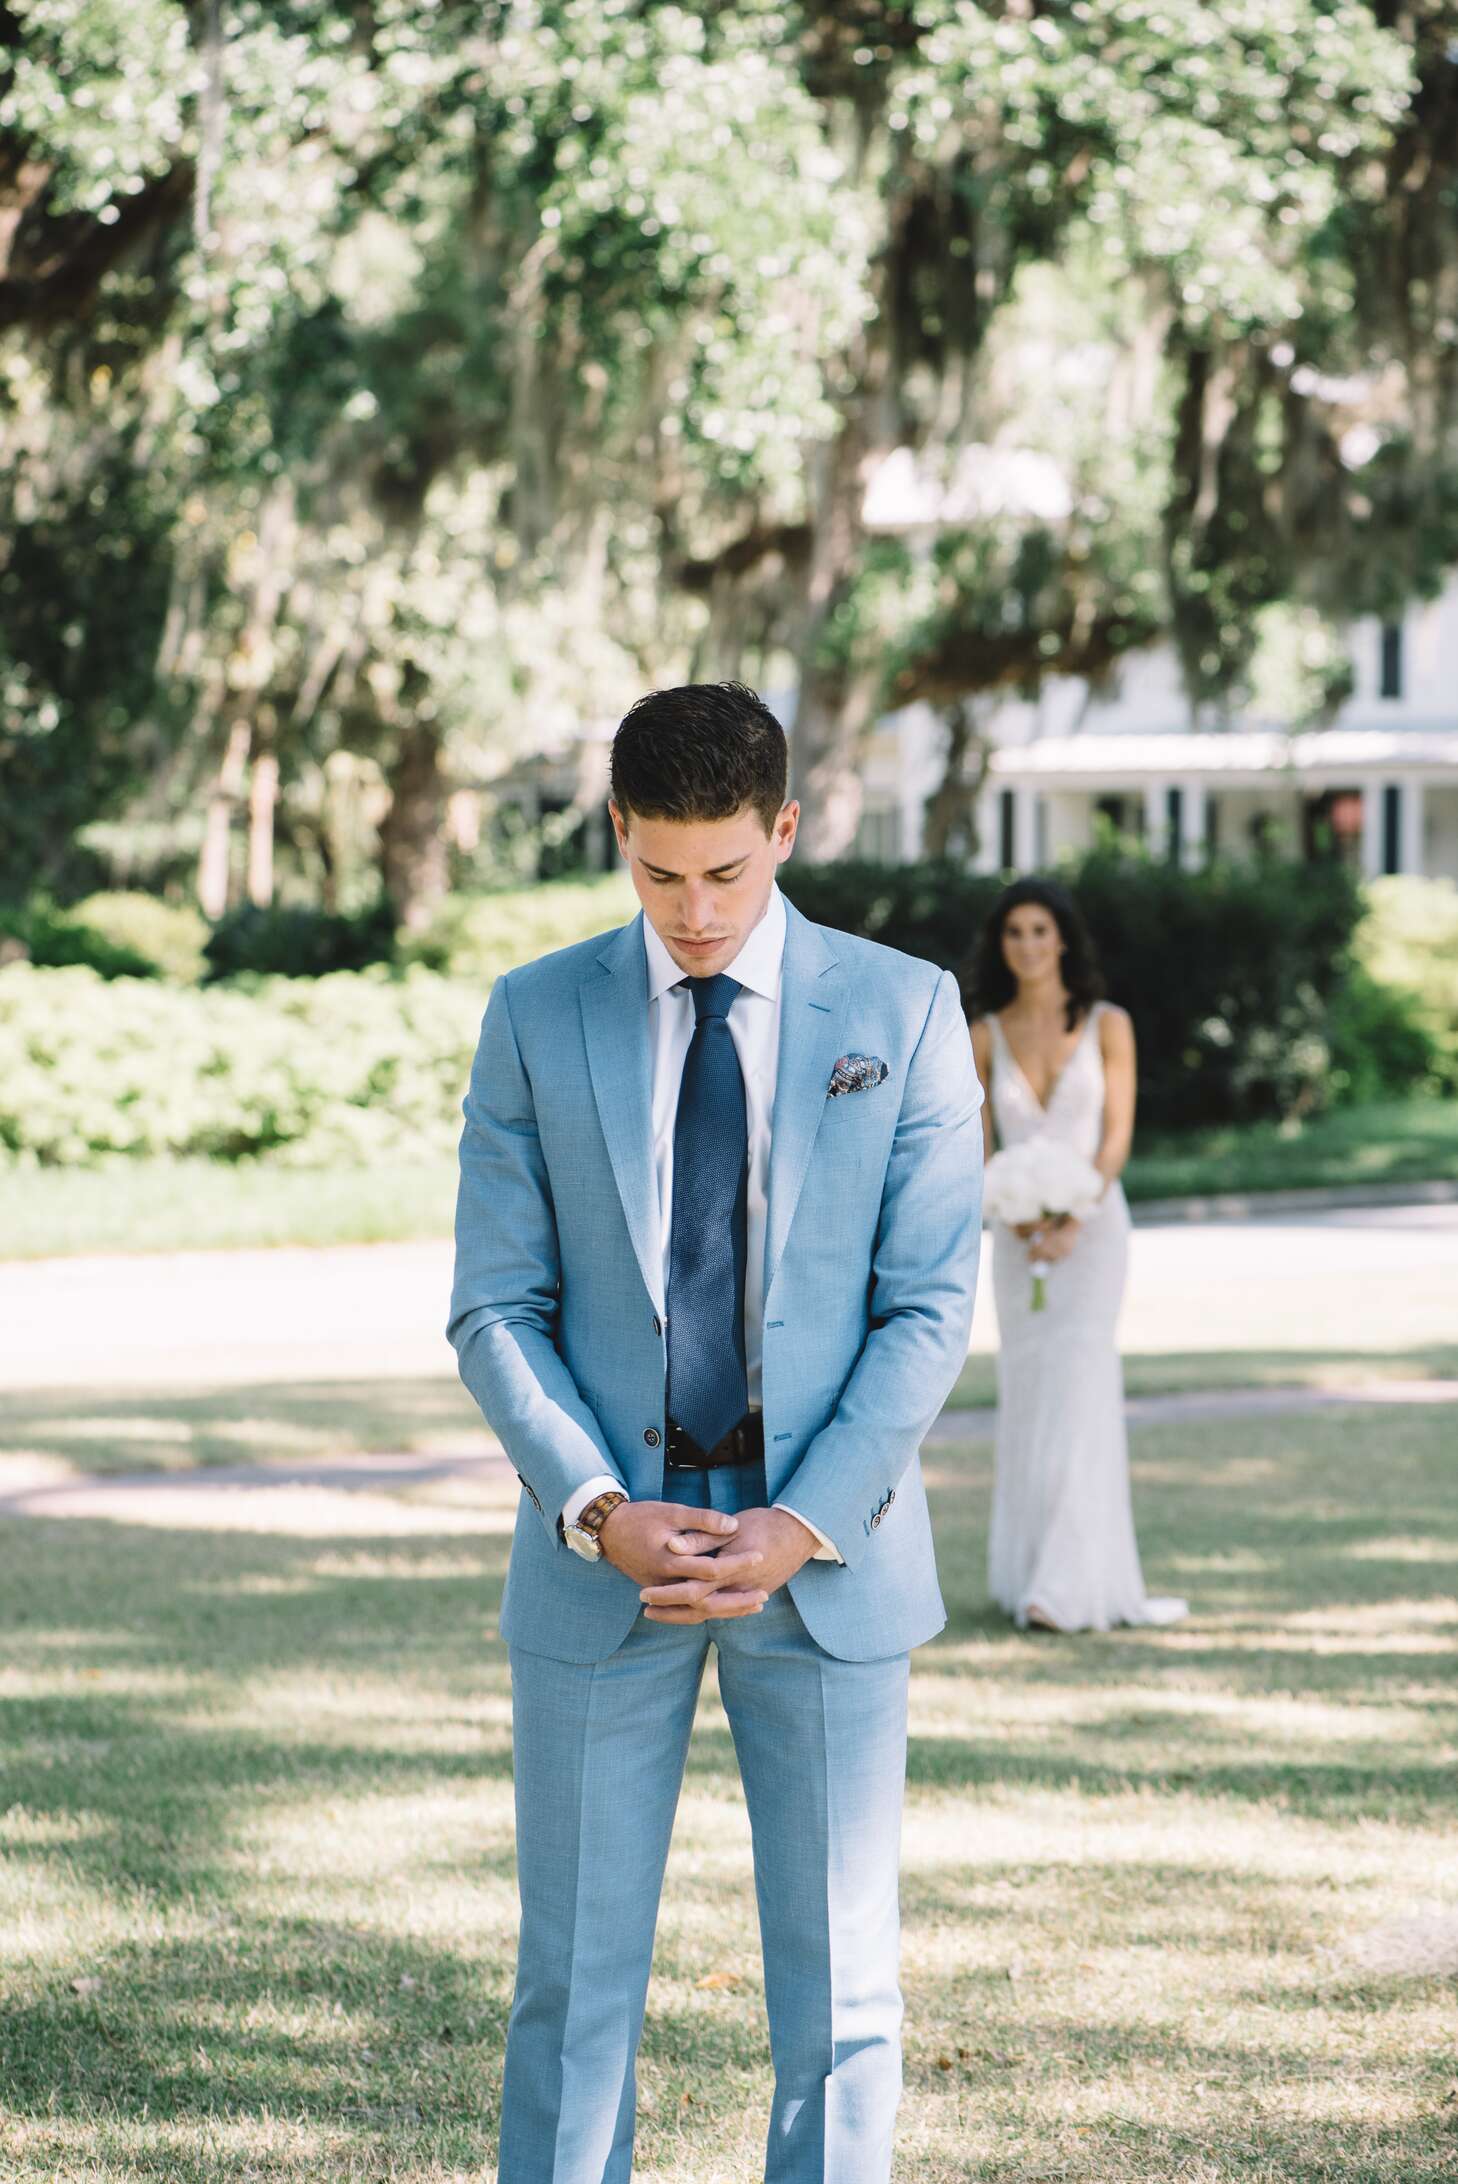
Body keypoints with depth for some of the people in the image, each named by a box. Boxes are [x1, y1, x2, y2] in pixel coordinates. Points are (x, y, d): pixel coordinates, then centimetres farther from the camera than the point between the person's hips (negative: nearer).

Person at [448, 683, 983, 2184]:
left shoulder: (903, 1012, -1)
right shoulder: (537, 1020, 2)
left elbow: (928, 1307, -3)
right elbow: (495, 1309, 0)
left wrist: (802, 1527, -14)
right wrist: (598, 1512, -15)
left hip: (825, 1556, 0)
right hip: (602, 1553, 1)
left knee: (839, 1985, 3)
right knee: (574, 1974, 4)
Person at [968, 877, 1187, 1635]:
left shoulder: (1107, 1026, -2)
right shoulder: (985, 1038, 5)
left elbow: (1117, 1136, -6)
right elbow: (977, 1147, 4)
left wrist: (1070, 1224, -18)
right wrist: (1017, 1221, -13)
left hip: (1092, 1224, -3)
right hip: (1017, 1232, 3)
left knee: (1074, 1391, -14)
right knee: (1027, 1395, 5)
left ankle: (1066, 1584, -18)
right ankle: (1030, 1571, 12)